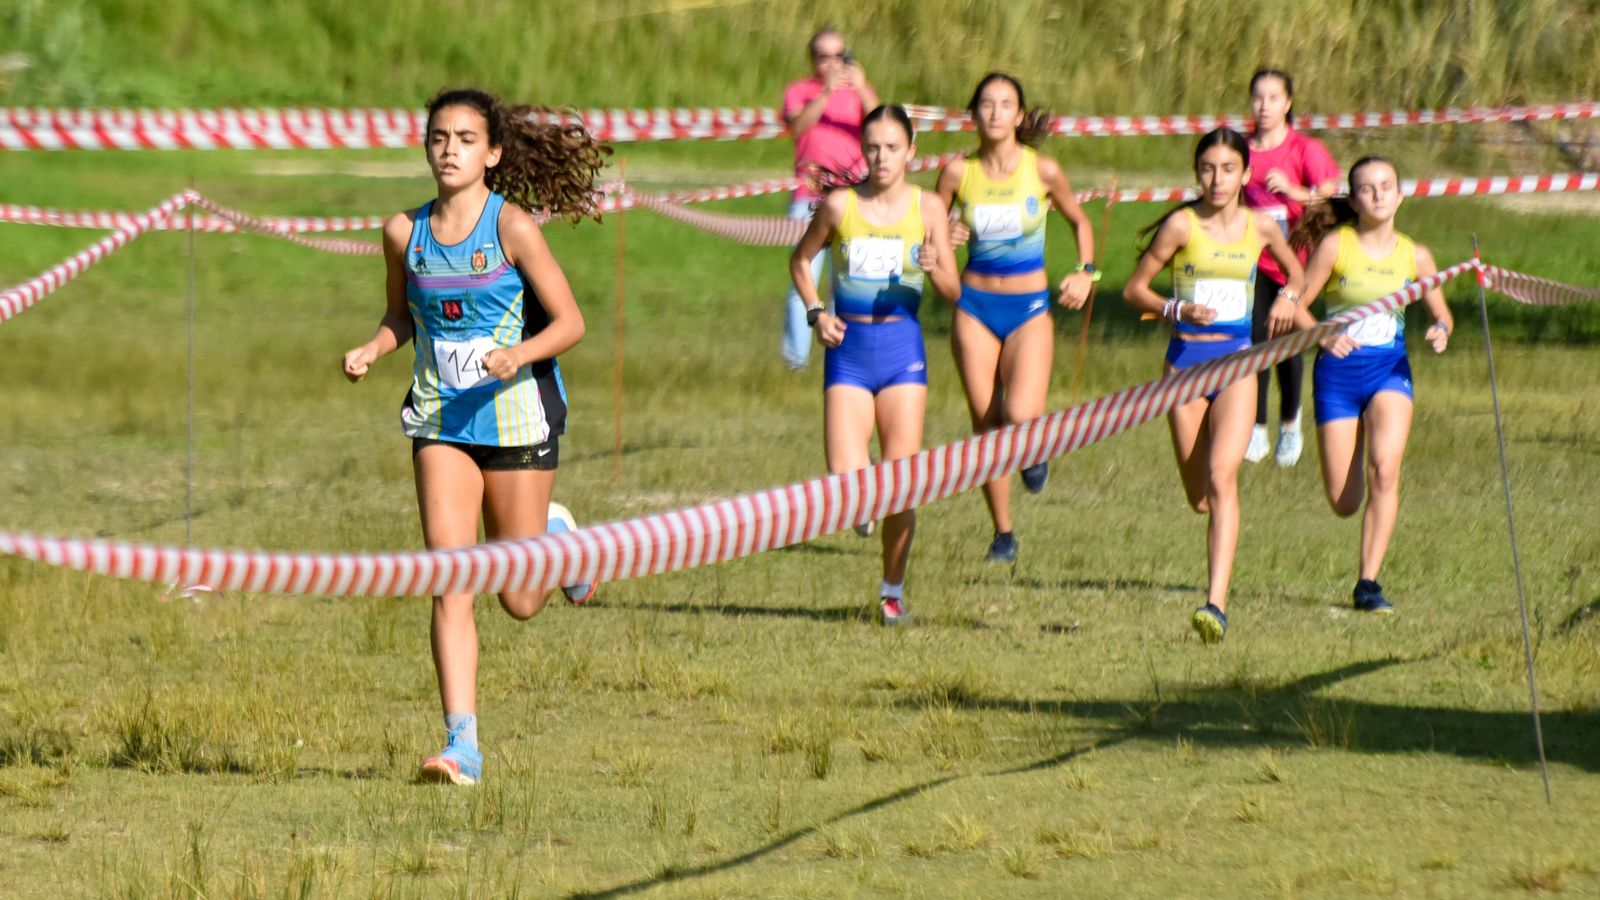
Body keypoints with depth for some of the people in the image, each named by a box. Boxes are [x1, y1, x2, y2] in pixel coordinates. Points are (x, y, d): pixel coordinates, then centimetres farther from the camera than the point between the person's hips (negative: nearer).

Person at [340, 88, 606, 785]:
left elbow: (570, 321, -9)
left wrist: (520, 354, -27)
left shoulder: (511, 226, -11)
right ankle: (462, 745, -12)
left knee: (519, 600, 5)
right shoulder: (405, 233, 1)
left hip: (516, 412, -3)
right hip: (441, 416, 3)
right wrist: (371, 350, -2)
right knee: (449, 584, -11)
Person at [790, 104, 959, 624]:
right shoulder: (839, 205, 0)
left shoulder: (927, 207, 0)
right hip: (849, 349, 0)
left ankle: (893, 590, 16)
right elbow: (801, 260, 16)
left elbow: (953, 291, 0)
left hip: (902, 348, 0)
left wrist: (935, 269, -21)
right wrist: (816, 312, 1)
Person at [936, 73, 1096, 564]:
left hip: (1029, 309, -2)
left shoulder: (1042, 171, -5)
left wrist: (1085, 273, -2)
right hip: (976, 307, 2)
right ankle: (1003, 532, 15)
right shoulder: (959, 172, -3)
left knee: (1020, 417, -20)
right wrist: (942, 241, -14)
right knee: (986, 426, 0)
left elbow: (1079, 221, 12)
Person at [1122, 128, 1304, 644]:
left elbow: (1295, 272, 24)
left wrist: (1288, 296, 3)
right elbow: (1134, 289, 1)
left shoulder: (1260, 227, 4)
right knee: (1199, 498, 7)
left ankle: (1217, 603, -27)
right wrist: (1176, 310, -16)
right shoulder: (1182, 225, -3)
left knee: (1222, 478, -20)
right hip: (1186, 358, 0)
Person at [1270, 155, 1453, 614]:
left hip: (1390, 370, 1)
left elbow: (1441, 312, 13)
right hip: (1338, 373, -1)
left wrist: (1441, 331, -10)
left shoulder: (1414, 256, 2)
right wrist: (1324, 337, -21)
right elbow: (1296, 306, -3)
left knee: (1384, 469, -24)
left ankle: (1368, 582, -18)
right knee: (1344, 503, 0)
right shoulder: (1335, 245, -5)